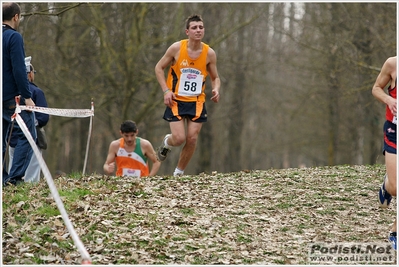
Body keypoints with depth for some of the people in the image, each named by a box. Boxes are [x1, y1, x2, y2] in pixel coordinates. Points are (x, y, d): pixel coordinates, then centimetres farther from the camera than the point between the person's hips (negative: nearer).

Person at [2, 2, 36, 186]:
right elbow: (19, 70, -18)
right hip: (13, 97, -8)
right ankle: (15, 176, -13)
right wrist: (27, 96, -15)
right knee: (27, 136, -4)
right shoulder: (14, 37, -12)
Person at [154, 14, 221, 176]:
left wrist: (216, 90, -14)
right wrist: (166, 91, -10)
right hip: (176, 100, -2)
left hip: (197, 102, 2)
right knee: (179, 138, -11)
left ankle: (179, 172, 18)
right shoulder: (176, 48, -10)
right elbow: (159, 68, 1)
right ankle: (167, 143, 26)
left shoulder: (209, 53, -4)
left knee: (192, 139, -3)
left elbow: (215, 78, 9)